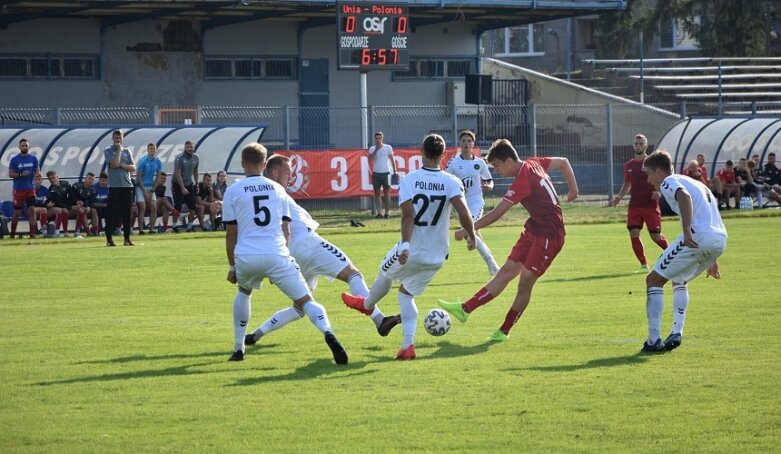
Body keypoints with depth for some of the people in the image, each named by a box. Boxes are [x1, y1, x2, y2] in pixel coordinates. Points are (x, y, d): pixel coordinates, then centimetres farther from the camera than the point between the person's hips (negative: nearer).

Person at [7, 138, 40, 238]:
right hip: (18, 189, -2)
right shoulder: (14, 159, -3)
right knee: (17, 212, 3)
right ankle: (12, 233, 18)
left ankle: (32, 233, -8)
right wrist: (21, 174, -19)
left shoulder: (33, 158, 5)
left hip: (30, 188, 2)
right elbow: (10, 174, -4)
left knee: (32, 209, -8)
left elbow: (38, 171, 11)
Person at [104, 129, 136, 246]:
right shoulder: (108, 151, 2)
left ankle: (127, 239, 9)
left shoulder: (127, 151, 13)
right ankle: (109, 239, -2)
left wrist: (121, 165, -8)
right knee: (112, 213, -5)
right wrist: (119, 150, -6)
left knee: (127, 213, 3)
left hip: (127, 185, 4)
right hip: (114, 186, -4)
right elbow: (114, 163, -15)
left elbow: (133, 168, 5)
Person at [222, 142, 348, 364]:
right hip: (277, 255, 0)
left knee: (243, 292, 31)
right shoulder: (278, 190, 16)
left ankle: (238, 348, 29)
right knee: (305, 300, -1)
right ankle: (327, 332, -32)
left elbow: (231, 234, 8)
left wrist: (232, 267, 18)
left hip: (246, 257, 0)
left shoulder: (233, 192, 9)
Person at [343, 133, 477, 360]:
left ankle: (367, 304, 59)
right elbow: (464, 214, -20)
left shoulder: (409, 180, -10)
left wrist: (405, 245, -27)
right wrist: (471, 236, -3)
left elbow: (408, 216, -21)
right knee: (406, 293, 21)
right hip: (437, 257, 3)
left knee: (385, 273, 30)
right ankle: (408, 345, 6)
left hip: (410, 252, -3)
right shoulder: (452, 182, -7)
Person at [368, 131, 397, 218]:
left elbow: (392, 160, 5)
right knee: (377, 193, 1)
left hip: (386, 173, -2)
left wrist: (395, 171, 1)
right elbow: (370, 160, -7)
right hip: (376, 173, 2)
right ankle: (378, 213, 2)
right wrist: (376, 150, -12)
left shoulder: (388, 148, 2)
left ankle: (386, 213, 1)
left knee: (386, 193, -1)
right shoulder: (372, 149, 6)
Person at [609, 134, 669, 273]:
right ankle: (644, 265, 0)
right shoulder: (628, 166, 10)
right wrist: (619, 197, 5)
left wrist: (658, 191, -21)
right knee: (633, 234, -8)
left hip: (651, 205, -4)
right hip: (634, 206, 4)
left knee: (656, 236, 0)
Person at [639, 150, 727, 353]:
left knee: (654, 280, 4)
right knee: (680, 280, 31)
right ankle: (676, 333, 17)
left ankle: (654, 340, -4)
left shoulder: (669, 182, 5)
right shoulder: (697, 184, 32)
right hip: (720, 239, 8)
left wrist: (687, 230, -28)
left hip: (697, 237, -8)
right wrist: (711, 260, 36)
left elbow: (684, 196, -19)